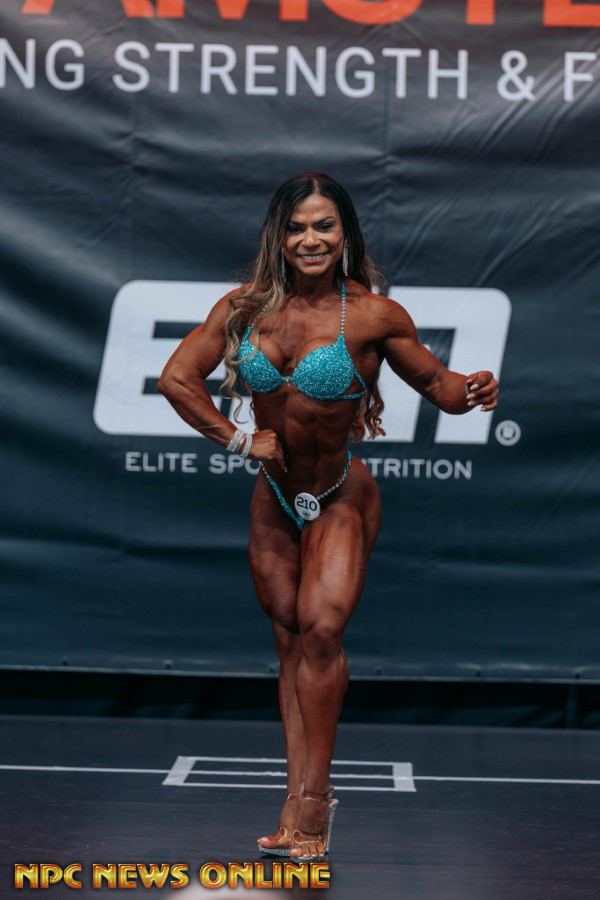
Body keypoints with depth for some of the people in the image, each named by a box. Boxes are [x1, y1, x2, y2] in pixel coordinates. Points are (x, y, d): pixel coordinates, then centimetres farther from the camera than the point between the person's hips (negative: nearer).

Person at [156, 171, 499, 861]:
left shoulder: (374, 314, -13)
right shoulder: (245, 308, -5)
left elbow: (432, 381, -4)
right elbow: (176, 378, -2)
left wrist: (469, 391, -26)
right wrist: (236, 440, -5)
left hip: (341, 497, -4)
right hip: (274, 495, 4)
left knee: (320, 624, -18)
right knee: (288, 635, 6)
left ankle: (313, 793, -9)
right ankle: (302, 796, 11)